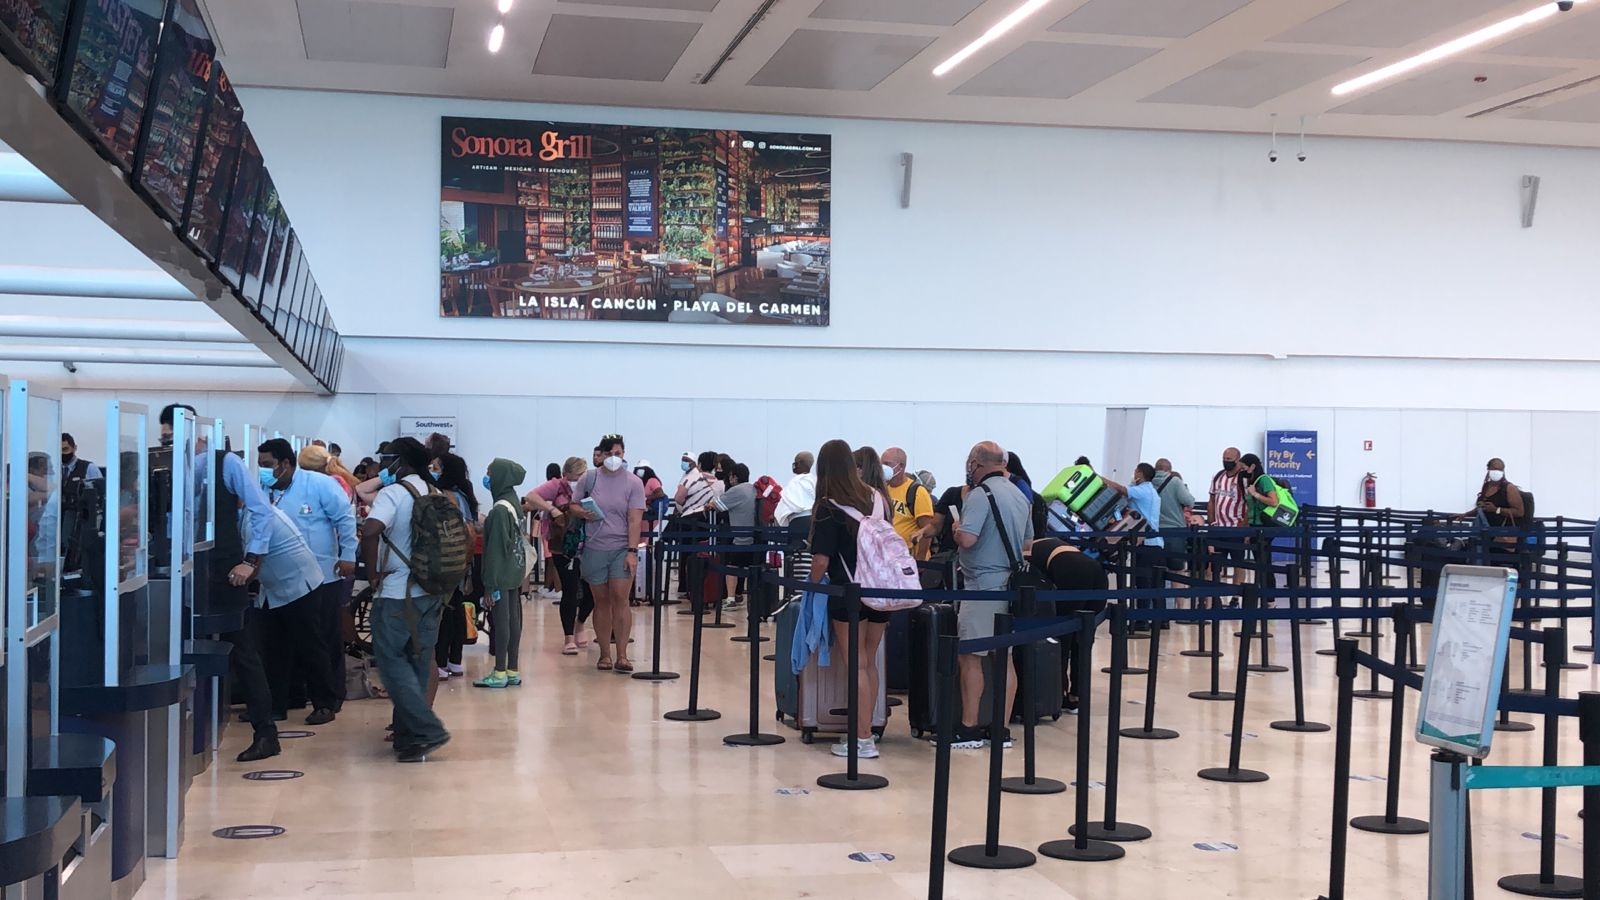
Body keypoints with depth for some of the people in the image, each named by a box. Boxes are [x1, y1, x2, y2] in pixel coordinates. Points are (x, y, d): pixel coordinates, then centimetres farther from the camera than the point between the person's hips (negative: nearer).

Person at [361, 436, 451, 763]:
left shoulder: (393, 493, -12)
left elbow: (370, 530, -29)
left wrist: (373, 569, -15)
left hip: (396, 594, -7)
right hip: (431, 592, 7)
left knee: (392, 662, -1)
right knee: (417, 664, 12)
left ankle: (428, 731, -10)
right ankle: (410, 734, 16)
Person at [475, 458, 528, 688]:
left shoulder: (500, 510, -17)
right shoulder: (516, 504, 9)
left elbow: (496, 549, -18)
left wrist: (490, 585, -16)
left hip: (502, 575, -9)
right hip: (515, 573, 9)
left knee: (501, 621, -2)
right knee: (514, 620, 10)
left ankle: (500, 673, 3)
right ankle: (512, 671, 16)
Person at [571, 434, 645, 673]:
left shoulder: (633, 482, 0)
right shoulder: (589, 479, 5)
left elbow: (635, 520, -5)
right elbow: (573, 506, 12)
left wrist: (632, 551, -13)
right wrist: (582, 513, -12)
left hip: (622, 549, -2)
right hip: (594, 548, 2)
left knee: (620, 600, -8)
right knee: (601, 601, 6)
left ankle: (622, 656, -5)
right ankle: (605, 655, 12)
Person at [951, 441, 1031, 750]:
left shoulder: (981, 494, -13)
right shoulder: (1021, 496, 13)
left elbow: (967, 539, -22)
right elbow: (1028, 541, 22)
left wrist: (955, 529, -2)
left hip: (983, 585, -8)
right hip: (1011, 584, 8)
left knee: (970, 657, -1)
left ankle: (969, 729, 1)